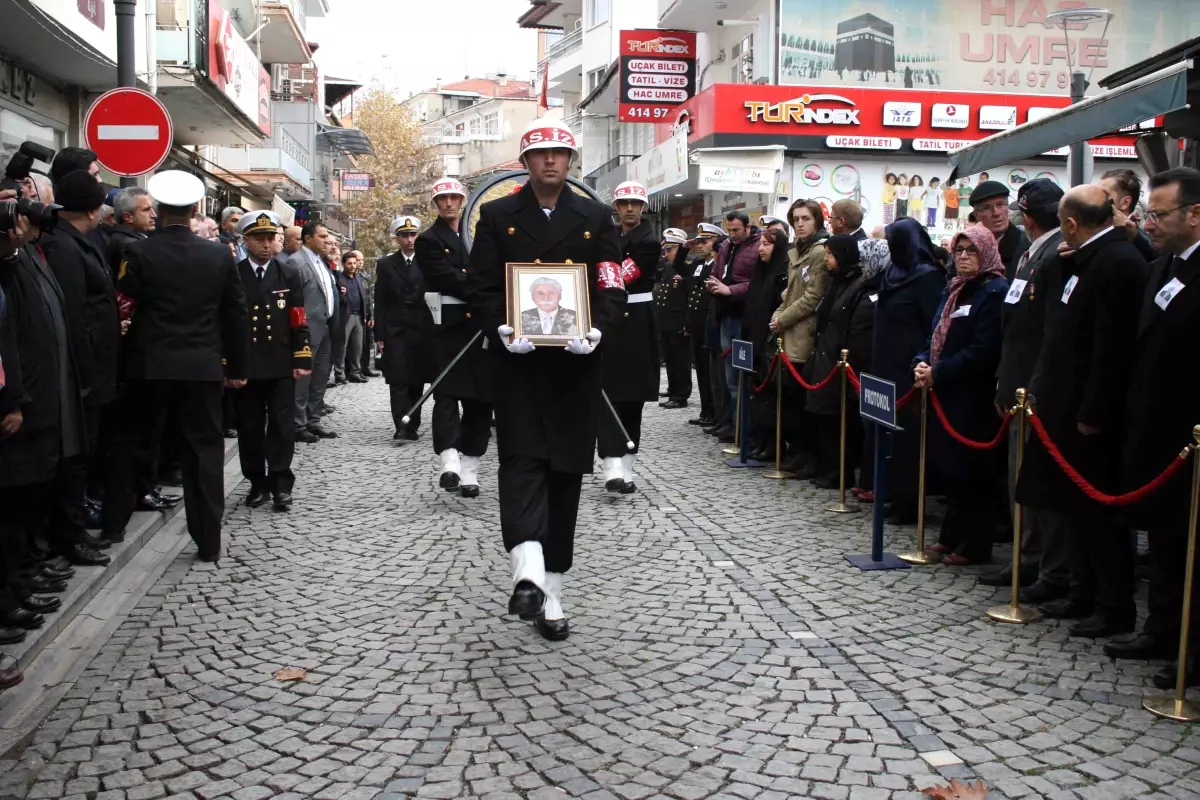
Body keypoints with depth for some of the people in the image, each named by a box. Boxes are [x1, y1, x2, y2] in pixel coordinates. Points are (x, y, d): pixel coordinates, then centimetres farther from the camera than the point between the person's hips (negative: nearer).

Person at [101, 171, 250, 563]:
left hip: (148, 365, -1)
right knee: (204, 452, 5)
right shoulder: (220, 255, -1)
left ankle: (114, 525, 26)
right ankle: (208, 542, 7)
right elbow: (237, 315, 4)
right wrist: (238, 366, 12)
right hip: (202, 367, 1)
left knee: (129, 444, 17)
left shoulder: (139, 253, -7)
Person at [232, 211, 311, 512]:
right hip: (245, 366, 0)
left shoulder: (289, 275, 7)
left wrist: (303, 360, -3)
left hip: (281, 366, 0)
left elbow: (299, 322, 4)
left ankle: (281, 484, 7)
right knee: (250, 427, 6)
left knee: (281, 427, 1)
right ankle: (257, 483, 17)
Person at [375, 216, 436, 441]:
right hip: (395, 331, 0)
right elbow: (380, 303, 4)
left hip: (422, 331, 1)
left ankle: (412, 426, 14)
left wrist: (435, 331, -3)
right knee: (398, 380, -8)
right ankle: (402, 426, -12)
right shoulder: (385, 265, 6)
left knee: (417, 380, 6)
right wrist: (379, 335, -3)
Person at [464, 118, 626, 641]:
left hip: (576, 363, 1)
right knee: (521, 460, -16)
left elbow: (613, 289, 3)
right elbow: (480, 287, 2)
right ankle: (529, 572, -29)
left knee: (566, 471, 4)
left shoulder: (595, 219, 9)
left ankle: (549, 590, 13)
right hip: (518, 361, -1)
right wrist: (502, 330, -17)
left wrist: (596, 330, -17)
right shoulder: (498, 217, 7)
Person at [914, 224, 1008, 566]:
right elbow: (936, 335, 19)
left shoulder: (995, 291, -10)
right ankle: (952, 537, 25)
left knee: (971, 473, -1)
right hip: (946, 396, 8)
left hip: (974, 399, -8)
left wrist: (938, 372, -18)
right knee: (949, 468, 14)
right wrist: (922, 364, -1)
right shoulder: (953, 290, 16)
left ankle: (975, 547, 9)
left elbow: (984, 350, -18)